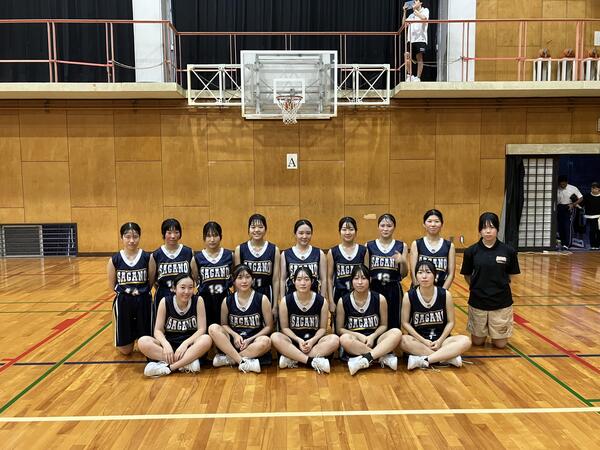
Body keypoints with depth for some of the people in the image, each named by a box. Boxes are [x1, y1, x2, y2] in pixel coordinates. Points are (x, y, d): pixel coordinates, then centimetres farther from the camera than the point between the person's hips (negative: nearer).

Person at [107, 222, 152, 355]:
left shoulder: (147, 257, -6)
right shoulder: (115, 260, -4)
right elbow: (112, 285, 5)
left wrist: (140, 291, -9)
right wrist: (125, 290, -7)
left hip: (143, 302, 0)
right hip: (123, 303, 1)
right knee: (125, 350, 10)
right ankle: (132, 332, 41)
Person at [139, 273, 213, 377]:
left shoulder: (198, 300, -8)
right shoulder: (165, 301, -6)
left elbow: (202, 329, -10)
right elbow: (158, 330, -5)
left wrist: (185, 344, -25)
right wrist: (166, 345, -26)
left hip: (190, 345, -1)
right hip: (169, 343, 2)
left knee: (207, 339, -34)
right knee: (142, 342, -26)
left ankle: (168, 367, -31)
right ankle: (188, 362, -29)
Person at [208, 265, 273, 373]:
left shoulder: (262, 299, -3)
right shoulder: (227, 301, 3)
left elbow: (269, 326, -1)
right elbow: (224, 324, 11)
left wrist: (250, 340, -12)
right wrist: (235, 335, -10)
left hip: (254, 341, -2)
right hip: (233, 342, 2)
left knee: (266, 341, -36)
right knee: (213, 328, -24)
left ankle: (228, 359, -22)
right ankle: (242, 362, -29)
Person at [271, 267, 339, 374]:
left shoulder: (321, 301, -3)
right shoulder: (286, 301, -4)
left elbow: (323, 328, 1)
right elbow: (284, 327, -1)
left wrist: (312, 341, -17)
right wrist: (299, 340, -17)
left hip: (314, 341, 1)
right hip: (293, 341, -1)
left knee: (334, 339, -29)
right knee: (275, 337, -31)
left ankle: (292, 359, -29)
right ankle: (313, 362, -33)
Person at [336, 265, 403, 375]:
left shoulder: (379, 299, -2)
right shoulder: (343, 302, -4)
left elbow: (383, 325, 7)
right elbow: (339, 329, 2)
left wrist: (372, 336, -14)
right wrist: (359, 335, -14)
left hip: (375, 340, 1)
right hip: (355, 343, -1)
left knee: (397, 333, -26)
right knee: (344, 339, -35)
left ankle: (365, 360, -34)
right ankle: (384, 357, -28)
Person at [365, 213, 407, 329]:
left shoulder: (401, 246, 3)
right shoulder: (369, 246, 2)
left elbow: (404, 274, 2)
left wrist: (403, 261, -16)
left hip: (394, 290, 0)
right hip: (374, 289, 0)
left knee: (393, 324, 6)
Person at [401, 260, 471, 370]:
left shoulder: (445, 294, -6)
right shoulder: (409, 296, -9)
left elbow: (450, 322, 0)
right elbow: (405, 323, -4)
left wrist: (440, 341, -13)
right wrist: (423, 341, -14)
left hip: (441, 339, 1)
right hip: (418, 339, -1)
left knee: (465, 341, -26)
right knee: (404, 341, -35)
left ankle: (424, 360, -31)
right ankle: (448, 357, -28)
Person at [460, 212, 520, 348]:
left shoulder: (508, 251, -7)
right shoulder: (471, 251, -7)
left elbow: (511, 276, 4)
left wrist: (500, 286, 0)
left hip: (501, 302, 0)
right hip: (477, 301, 0)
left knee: (500, 344, 8)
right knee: (477, 342, 12)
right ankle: (482, 331, 42)